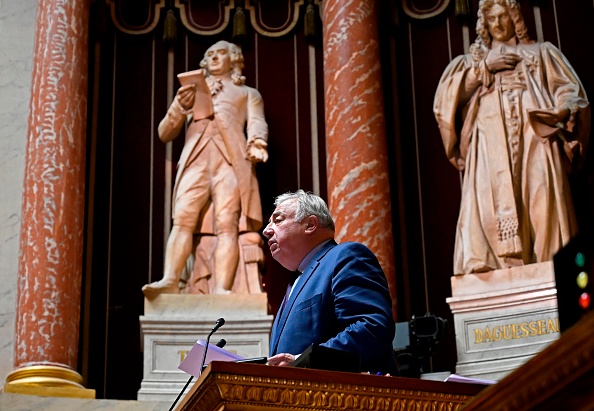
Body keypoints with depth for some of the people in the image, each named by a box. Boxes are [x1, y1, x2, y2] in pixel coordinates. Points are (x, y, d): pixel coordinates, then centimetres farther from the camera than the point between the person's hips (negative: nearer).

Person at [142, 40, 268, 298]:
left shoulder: (248, 93, 31)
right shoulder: (191, 93, 34)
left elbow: (257, 124, 11)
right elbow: (164, 134, 25)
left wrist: (257, 143, -14)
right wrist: (180, 106, 5)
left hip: (231, 159, -2)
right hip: (195, 159, 2)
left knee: (227, 224, -20)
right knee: (182, 219, -20)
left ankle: (221, 289, -32)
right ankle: (170, 281, -33)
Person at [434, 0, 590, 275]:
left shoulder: (541, 52, 26)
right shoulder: (474, 59, 28)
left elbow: (570, 88, 13)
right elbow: (446, 92, 11)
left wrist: (563, 110, -9)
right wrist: (484, 67, 3)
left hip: (535, 136, 0)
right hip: (491, 142, 1)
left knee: (542, 202, -17)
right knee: (490, 201, -18)